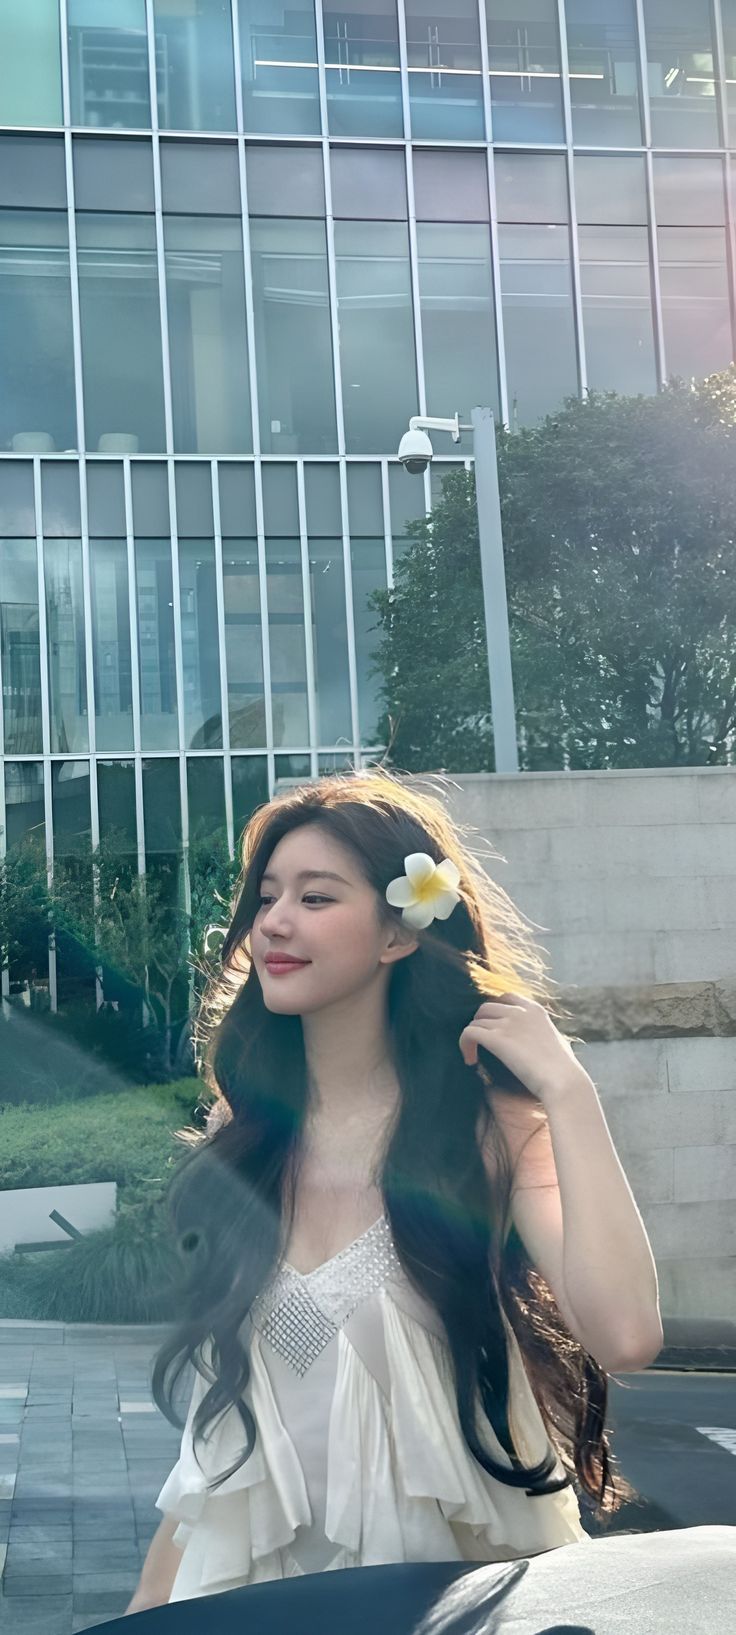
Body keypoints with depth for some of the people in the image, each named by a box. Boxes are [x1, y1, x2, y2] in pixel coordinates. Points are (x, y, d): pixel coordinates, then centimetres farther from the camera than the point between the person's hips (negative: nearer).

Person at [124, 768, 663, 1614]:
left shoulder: (486, 1123, -10)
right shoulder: (241, 1134, 3)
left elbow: (624, 1333, -27)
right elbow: (220, 1398, 10)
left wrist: (566, 1090, -24)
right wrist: (153, 1598, 7)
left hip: (454, 1576, -3)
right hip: (263, 1577, 4)